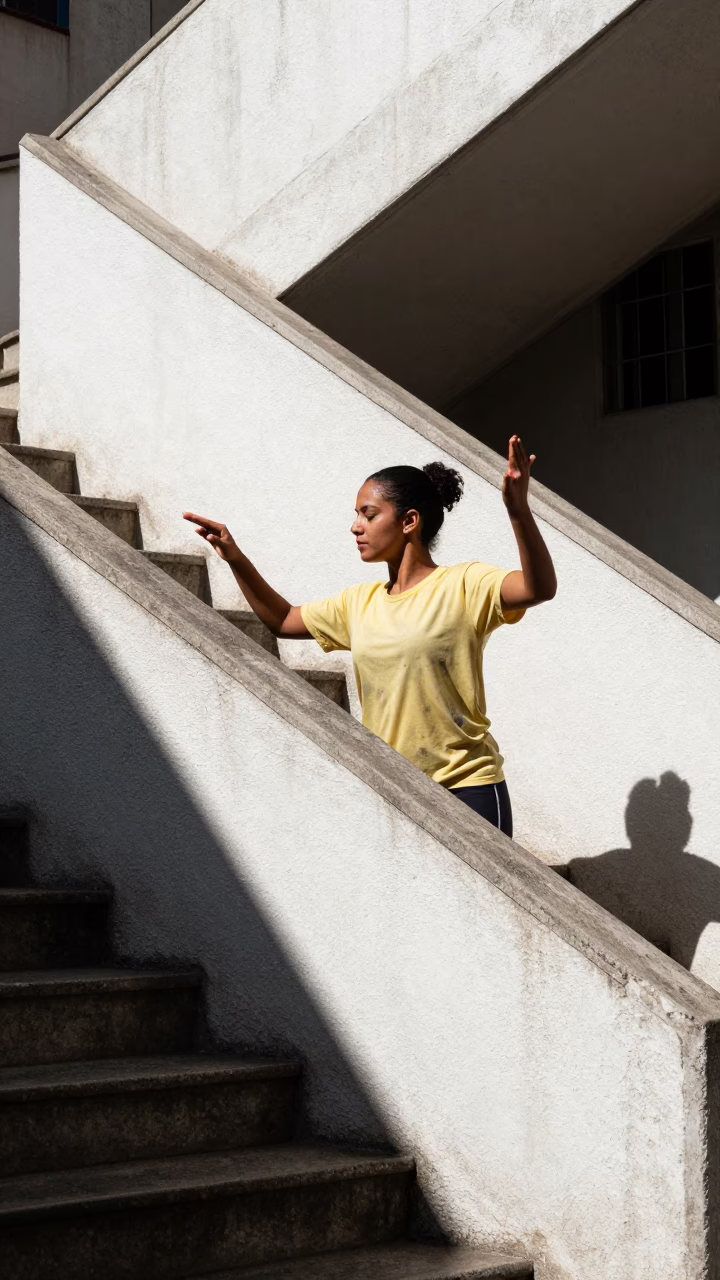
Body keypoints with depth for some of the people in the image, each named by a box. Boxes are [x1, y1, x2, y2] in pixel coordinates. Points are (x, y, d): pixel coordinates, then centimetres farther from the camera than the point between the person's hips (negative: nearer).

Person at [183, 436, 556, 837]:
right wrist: (235, 558, 14)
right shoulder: (359, 603, 12)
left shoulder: (465, 585, -8)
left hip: (466, 790, -6)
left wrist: (518, 510, -41)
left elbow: (539, 589, -26)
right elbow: (283, 620, 25)